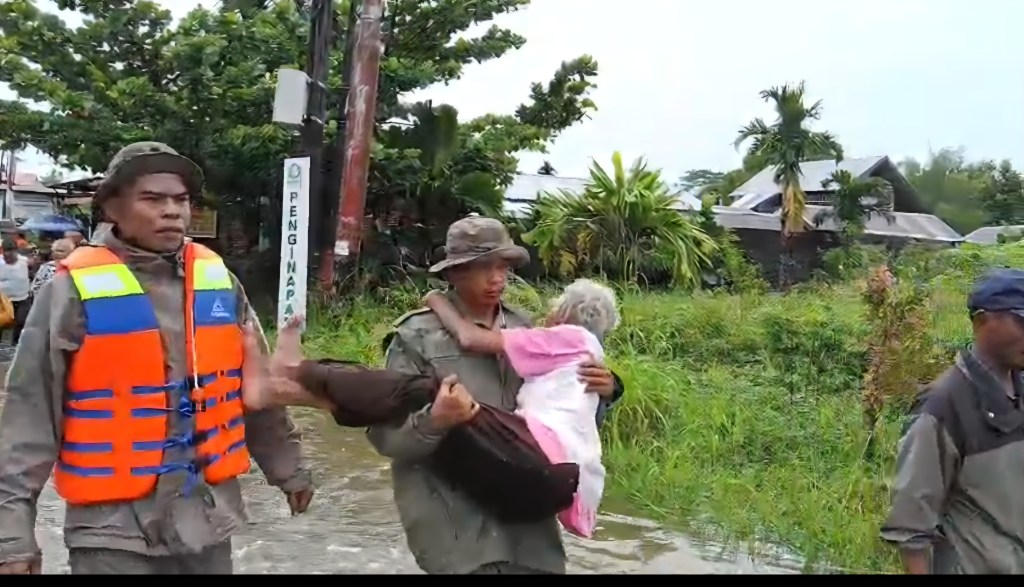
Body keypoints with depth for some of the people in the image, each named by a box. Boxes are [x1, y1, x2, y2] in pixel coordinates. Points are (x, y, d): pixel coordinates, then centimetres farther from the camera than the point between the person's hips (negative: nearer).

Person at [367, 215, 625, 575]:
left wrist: (603, 390, -3)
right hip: (456, 524, -4)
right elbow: (386, 433, -8)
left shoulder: (524, 330, 8)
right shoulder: (417, 336, -6)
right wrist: (433, 422, -27)